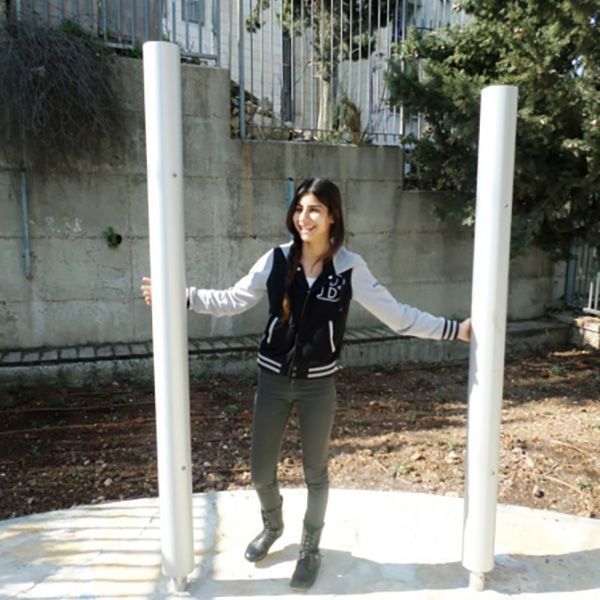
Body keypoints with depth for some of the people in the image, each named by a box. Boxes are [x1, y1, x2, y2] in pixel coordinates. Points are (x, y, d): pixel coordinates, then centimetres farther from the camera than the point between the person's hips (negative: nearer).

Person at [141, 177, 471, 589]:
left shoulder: (350, 268, -9)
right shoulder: (276, 260, -5)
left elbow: (396, 314, -6)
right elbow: (232, 301, 1)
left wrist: (454, 329, -10)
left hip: (319, 384, -1)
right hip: (274, 379, 2)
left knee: (316, 471, 14)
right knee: (261, 471, 11)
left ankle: (311, 546, 40)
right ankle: (272, 525, 45)